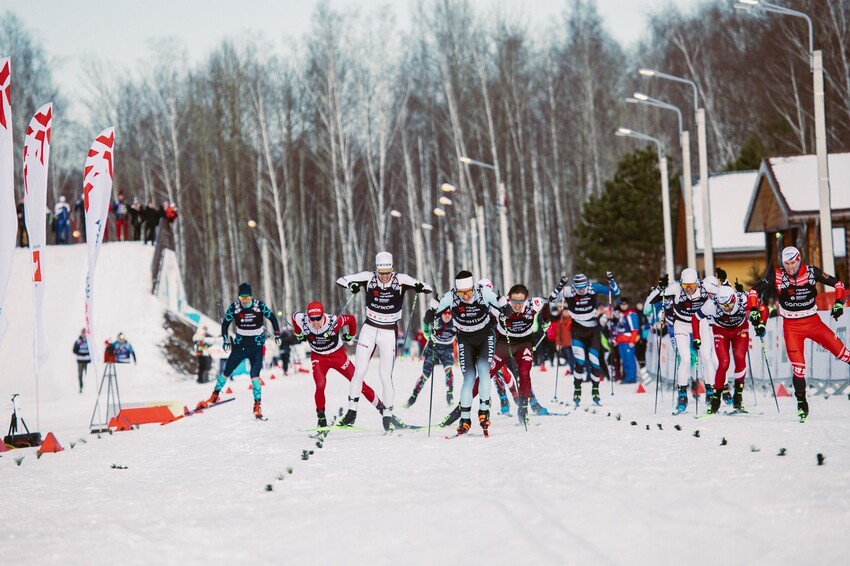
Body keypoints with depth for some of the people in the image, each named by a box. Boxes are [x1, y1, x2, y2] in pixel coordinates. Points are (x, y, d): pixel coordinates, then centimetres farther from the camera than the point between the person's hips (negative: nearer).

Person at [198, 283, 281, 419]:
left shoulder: (259, 306, -11)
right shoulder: (234, 307, -8)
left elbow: (272, 317, 4)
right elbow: (225, 323, 5)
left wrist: (277, 334, 3)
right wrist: (226, 340, -1)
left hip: (256, 346, -2)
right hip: (240, 345, 2)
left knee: (255, 375, -14)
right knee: (227, 370, 6)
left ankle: (258, 406, -10)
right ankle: (215, 396, 25)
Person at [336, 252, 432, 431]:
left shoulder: (401, 280, -12)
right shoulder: (369, 277, -9)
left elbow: (428, 288, -14)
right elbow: (341, 280, -5)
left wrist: (420, 287, -38)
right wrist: (351, 285, -28)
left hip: (389, 332, -1)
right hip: (369, 329, 1)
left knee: (386, 376, -5)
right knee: (359, 371, -3)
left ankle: (388, 416, 6)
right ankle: (352, 411, 8)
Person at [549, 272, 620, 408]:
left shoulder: (593, 288, -14)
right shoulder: (568, 291, -18)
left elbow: (615, 292, -7)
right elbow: (552, 299, -28)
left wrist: (611, 281, -26)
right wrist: (560, 286, -42)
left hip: (593, 330, 1)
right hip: (578, 331, -1)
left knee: (595, 362, 1)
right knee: (580, 361, -14)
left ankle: (595, 390, 20)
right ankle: (577, 391, 1)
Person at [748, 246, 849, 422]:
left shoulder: (811, 272, -8)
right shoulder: (776, 277, -10)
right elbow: (755, 291, -2)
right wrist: (754, 311, -13)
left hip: (813, 322, 1)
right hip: (792, 327, -1)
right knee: (798, 366, -8)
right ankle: (802, 403, 4)